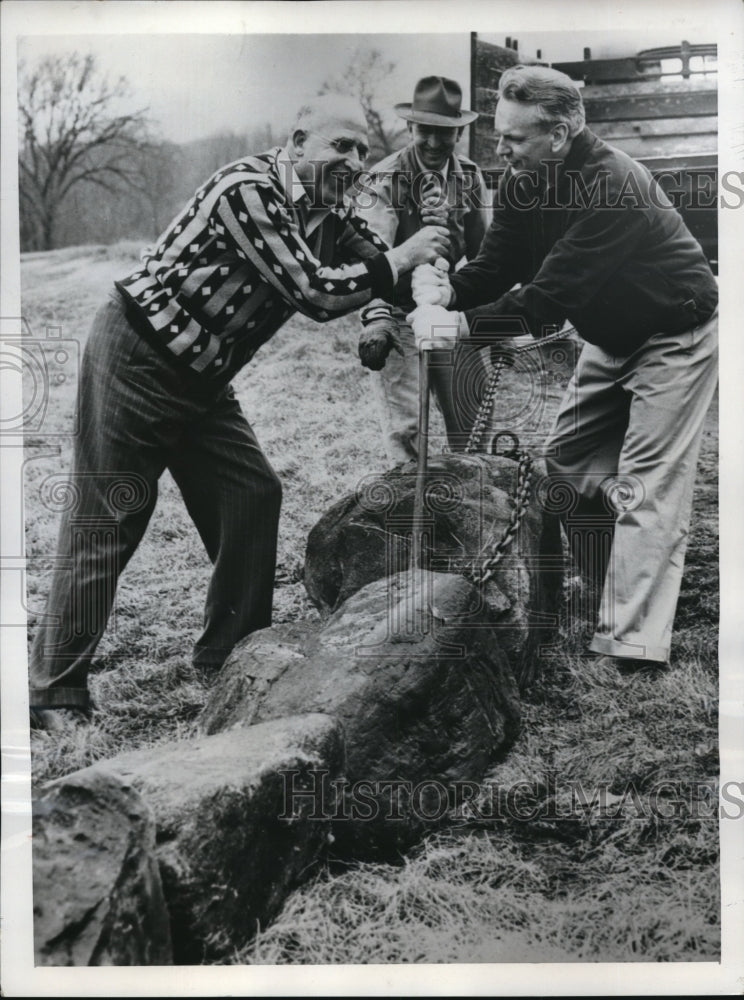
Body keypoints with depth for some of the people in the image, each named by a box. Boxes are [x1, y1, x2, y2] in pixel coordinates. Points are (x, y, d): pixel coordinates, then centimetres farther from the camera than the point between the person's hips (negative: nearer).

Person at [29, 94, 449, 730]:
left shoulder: (329, 214, 6)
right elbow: (312, 292, -26)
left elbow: (381, 267, 9)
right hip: (135, 360, -9)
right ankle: (55, 690, 5)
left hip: (199, 379, 9)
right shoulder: (249, 189, -22)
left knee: (253, 496, 5)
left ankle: (229, 654, 19)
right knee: (107, 521, -6)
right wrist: (398, 261, -18)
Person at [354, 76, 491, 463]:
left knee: (475, 426, 7)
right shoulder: (382, 181, -13)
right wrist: (376, 318, -43)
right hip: (399, 315, -4)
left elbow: (483, 253, 3)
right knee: (405, 432, -7)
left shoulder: (469, 176, 2)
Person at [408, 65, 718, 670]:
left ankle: (629, 648, -14)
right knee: (567, 461, 9)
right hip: (613, 337, 9)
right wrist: (449, 290, -28)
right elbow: (497, 266, -7)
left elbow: (551, 297, -36)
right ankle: (627, 593, 22)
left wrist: (461, 325, -38)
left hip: (675, 335, -8)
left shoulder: (615, 185, -32)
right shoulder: (524, 183, -7)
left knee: (645, 488, -14)